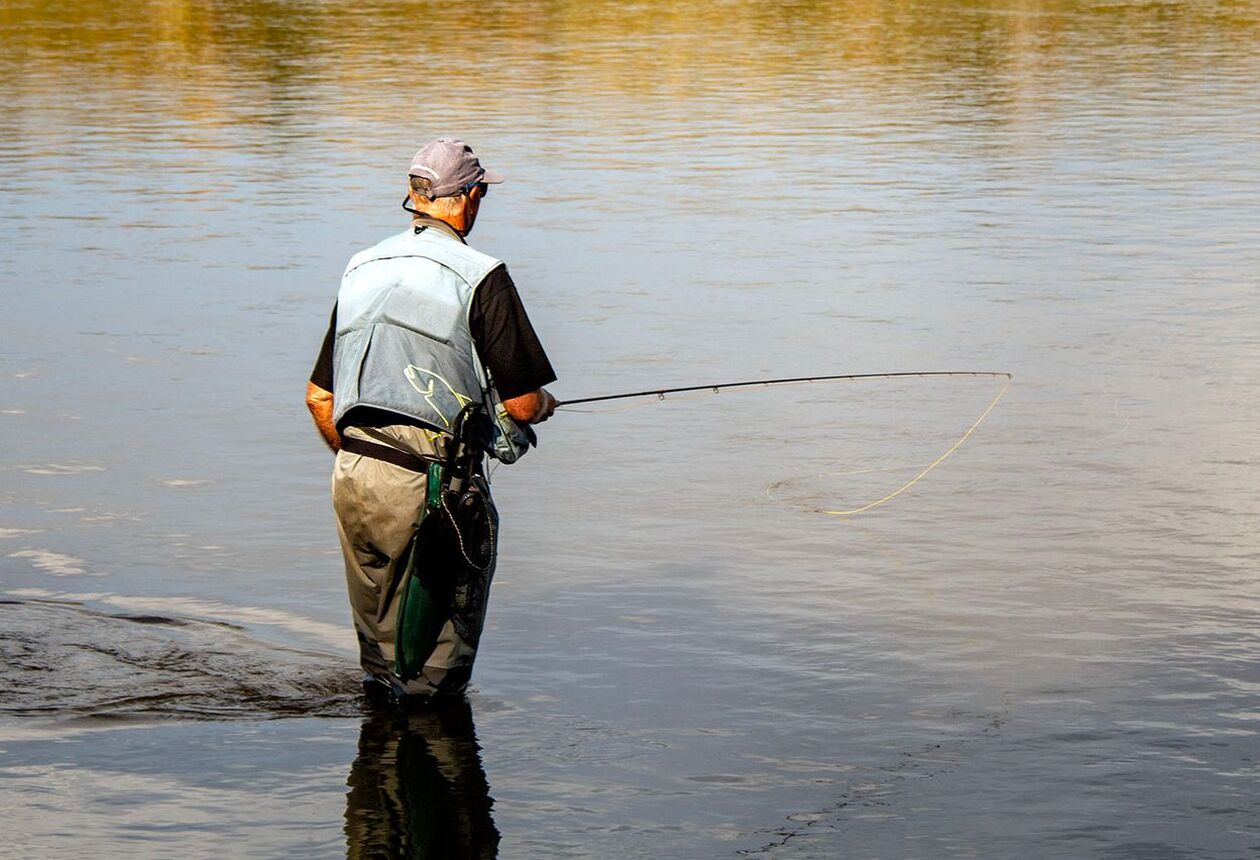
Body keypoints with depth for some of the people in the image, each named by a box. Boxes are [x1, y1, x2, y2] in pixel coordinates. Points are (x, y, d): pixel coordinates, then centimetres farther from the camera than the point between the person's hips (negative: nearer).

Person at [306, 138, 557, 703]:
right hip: (433, 484, -6)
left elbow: (319, 397, 15)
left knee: (379, 646, 21)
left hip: (352, 480, 6)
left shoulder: (361, 269, 10)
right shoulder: (480, 278, -9)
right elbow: (522, 405, -9)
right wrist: (545, 404, 15)